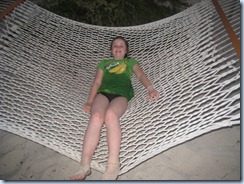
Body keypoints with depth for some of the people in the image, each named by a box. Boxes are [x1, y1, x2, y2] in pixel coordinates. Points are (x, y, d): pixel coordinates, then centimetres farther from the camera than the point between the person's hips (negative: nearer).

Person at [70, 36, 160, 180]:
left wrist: (150, 88, -10)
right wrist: (90, 101, 4)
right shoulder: (104, 63, 34)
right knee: (96, 116, -33)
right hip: (103, 93, 2)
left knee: (110, 114, -37)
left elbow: (140, 74, 12)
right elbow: (97, 82, 21)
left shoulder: (130, 61, 31)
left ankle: (113, 166, -45)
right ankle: (85, 166, -41)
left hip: (121, 95, -1)